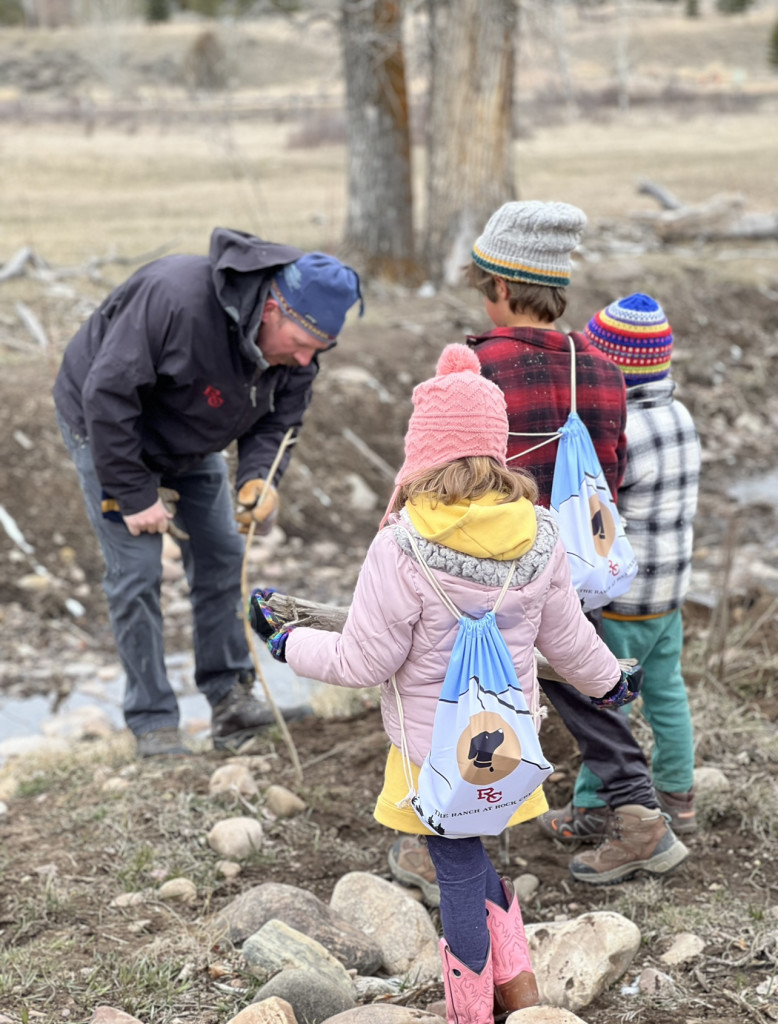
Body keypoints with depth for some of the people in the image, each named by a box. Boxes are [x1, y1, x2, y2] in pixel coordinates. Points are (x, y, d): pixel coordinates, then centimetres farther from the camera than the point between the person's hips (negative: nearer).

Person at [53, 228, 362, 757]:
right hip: (107, 424, -6)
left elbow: (277, 420, -7)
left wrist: (259, 478, -29)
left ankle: (231, 699, 14)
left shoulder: (297, 343, -18)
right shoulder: (177, 299, -41)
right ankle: (153, 724, 0)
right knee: (136, 571, -9)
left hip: (189, 444, 7)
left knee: (223, 556, 4)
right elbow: (108, 395, -35)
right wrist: (133, 494, -29)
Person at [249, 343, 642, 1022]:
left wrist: (285, 641, 0)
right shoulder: (539, 536, -8)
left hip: (434, 749, -5)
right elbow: (566, 637, 5)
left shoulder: (402, 548, -23)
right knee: (472, 861, 25)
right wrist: (607, 681, 25)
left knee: (461, 877, 7)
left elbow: (362, 663, -16)